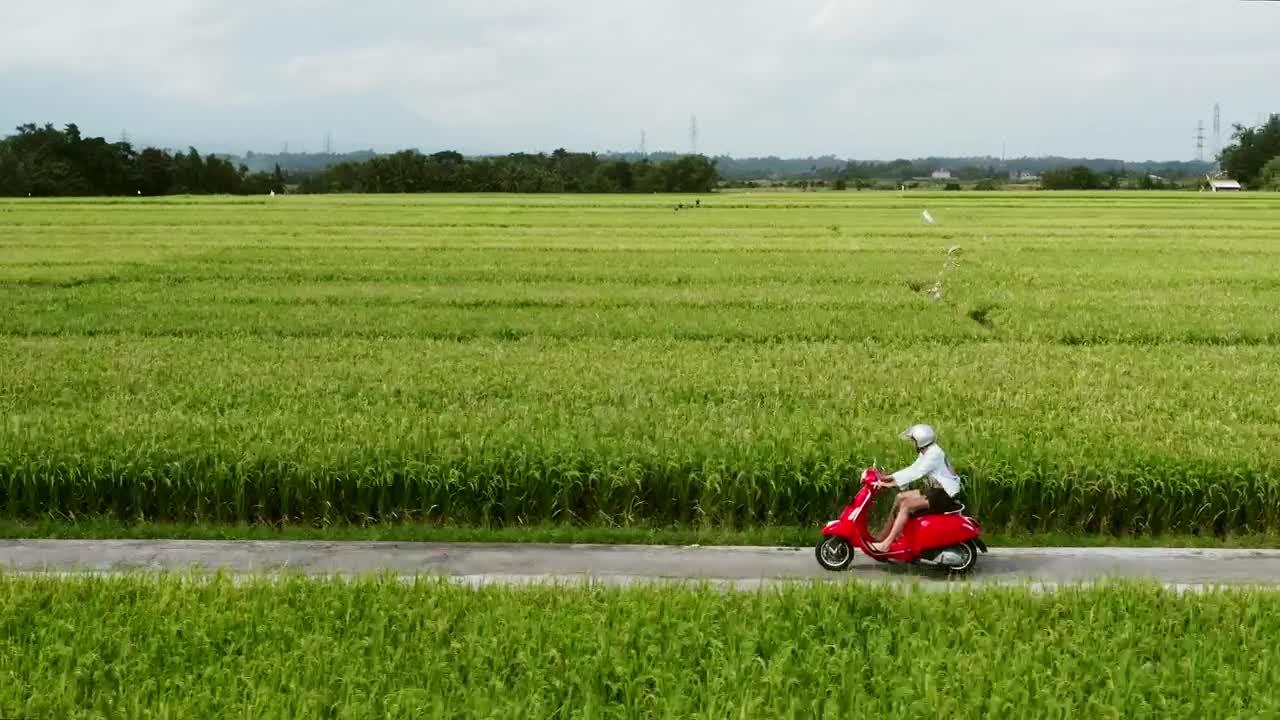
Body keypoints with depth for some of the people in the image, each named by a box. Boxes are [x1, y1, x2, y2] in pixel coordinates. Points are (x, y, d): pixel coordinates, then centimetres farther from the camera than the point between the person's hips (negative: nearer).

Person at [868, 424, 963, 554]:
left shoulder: (934, 454, -19)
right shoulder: (927, 453, 12)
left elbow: (916, 473, -26)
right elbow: (911, 469, 13)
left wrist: (892, 483, -28)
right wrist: (888, 477, 3)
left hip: (944, 494, -10)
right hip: (937, 490, 10)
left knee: (906, 505, -21)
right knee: (900, 498, 10)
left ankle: (886, 544, -22)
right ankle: (883, 537, 10)